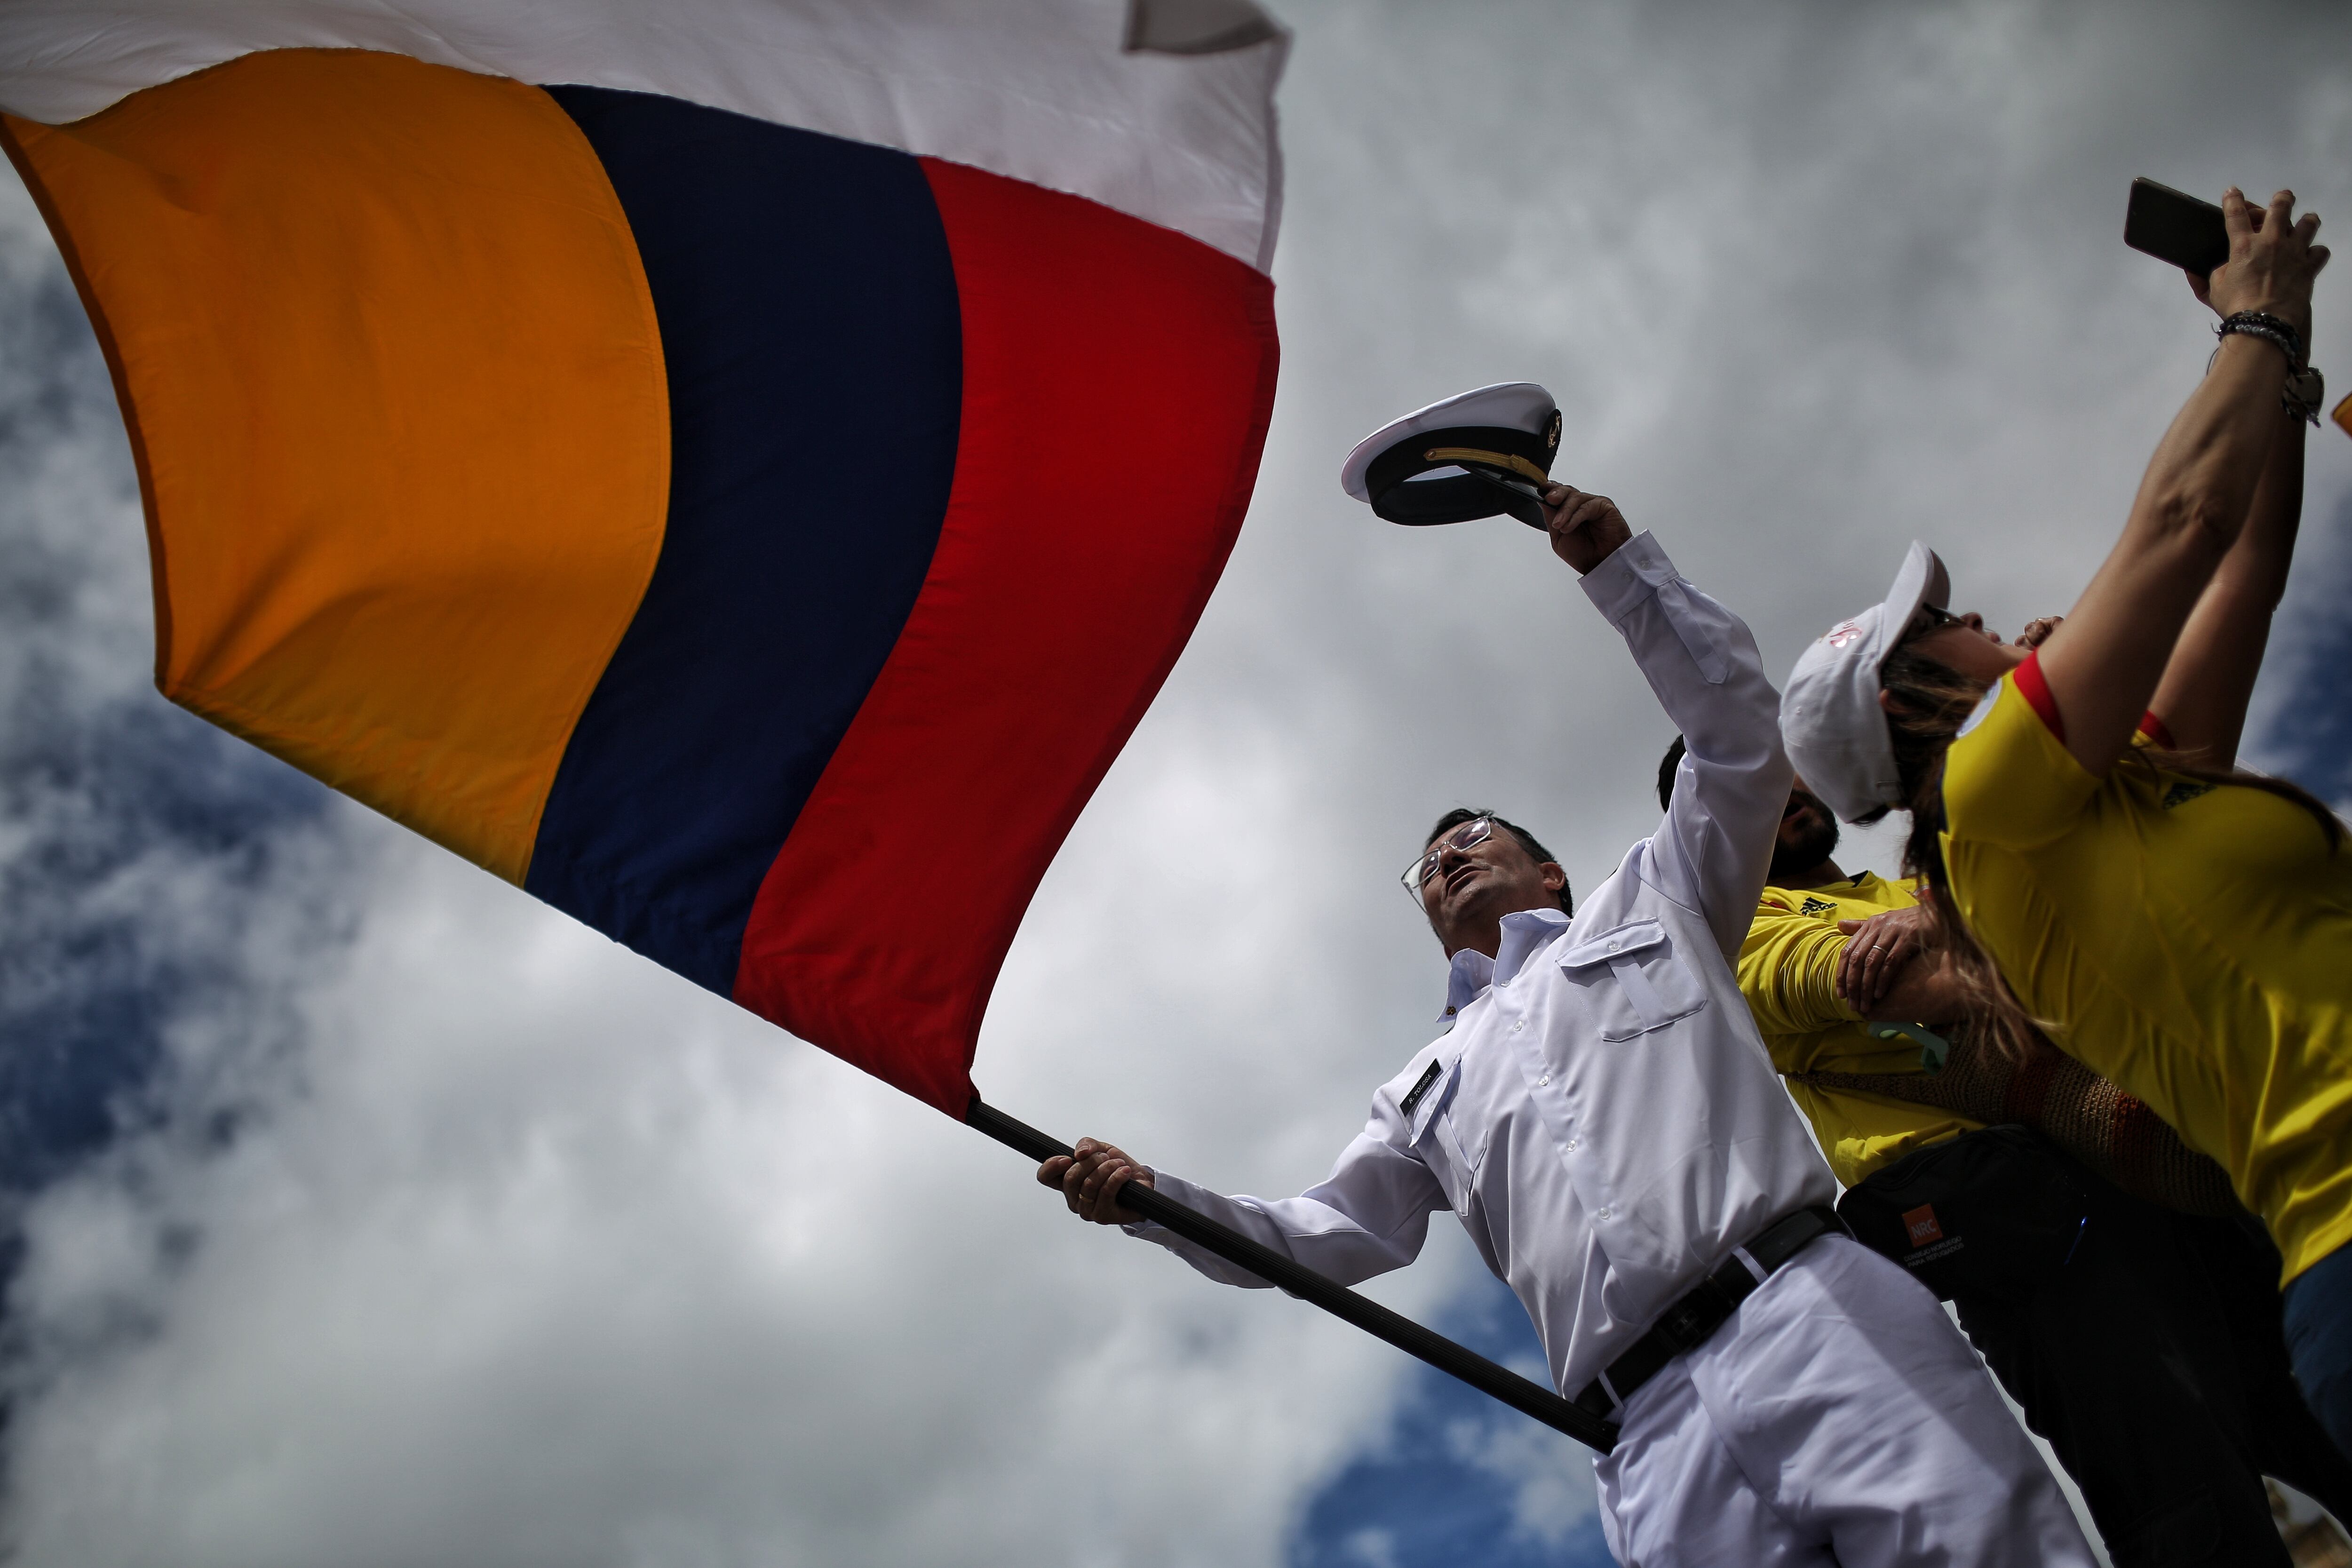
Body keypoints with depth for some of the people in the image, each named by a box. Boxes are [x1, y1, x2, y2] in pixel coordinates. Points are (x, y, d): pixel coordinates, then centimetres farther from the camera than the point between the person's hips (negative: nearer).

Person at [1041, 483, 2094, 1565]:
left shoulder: (1647, 905, 25)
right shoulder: (1428, 1091, 33)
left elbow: (1743, 742, 17)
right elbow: (1324, 1236, 26)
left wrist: (1618, 565, 13)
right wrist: (1153, 1200, 11)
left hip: (1816, 1320, -2)